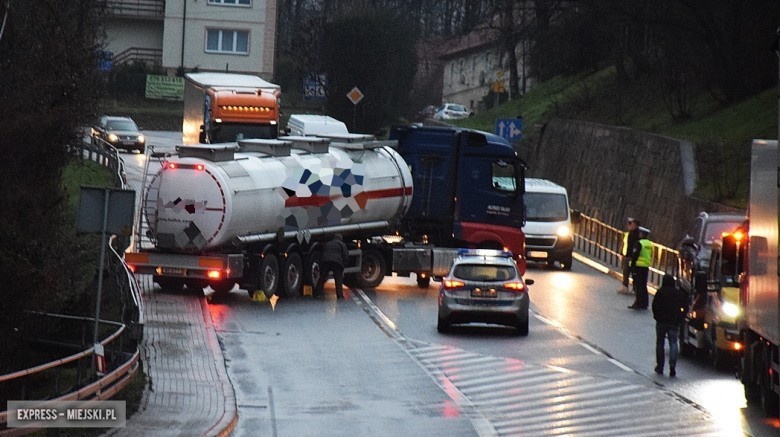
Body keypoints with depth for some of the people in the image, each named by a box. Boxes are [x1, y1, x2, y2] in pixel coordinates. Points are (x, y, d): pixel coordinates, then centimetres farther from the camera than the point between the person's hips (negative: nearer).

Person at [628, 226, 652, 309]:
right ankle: (644, 304, 16)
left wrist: (632, 265, -11)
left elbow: (635, 255, -16)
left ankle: (638, 303, -4)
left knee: (638, 285, -2)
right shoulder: (650, 244, 10)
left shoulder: (639, 243, -13)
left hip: (638, 266, -7)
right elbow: (651, 257, 15)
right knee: (644, 286, 14)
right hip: (646, 267, 7)